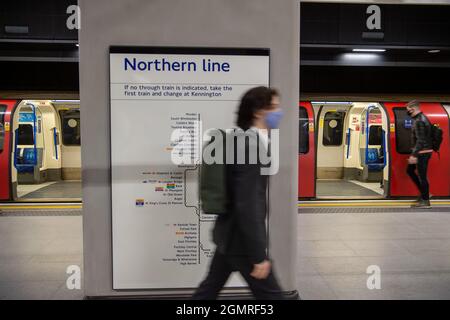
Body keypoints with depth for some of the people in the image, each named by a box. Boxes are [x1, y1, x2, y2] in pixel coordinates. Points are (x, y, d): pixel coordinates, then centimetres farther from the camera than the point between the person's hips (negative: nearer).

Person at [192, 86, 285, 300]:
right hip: (240, 239, -9)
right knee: (270, 294, 6)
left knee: (210, 288, 20)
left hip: (230, 234, 10)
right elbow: (247, 206, -26)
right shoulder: (250, 147, -23)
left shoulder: (245, 141, 9)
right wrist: (259, 257, -22)